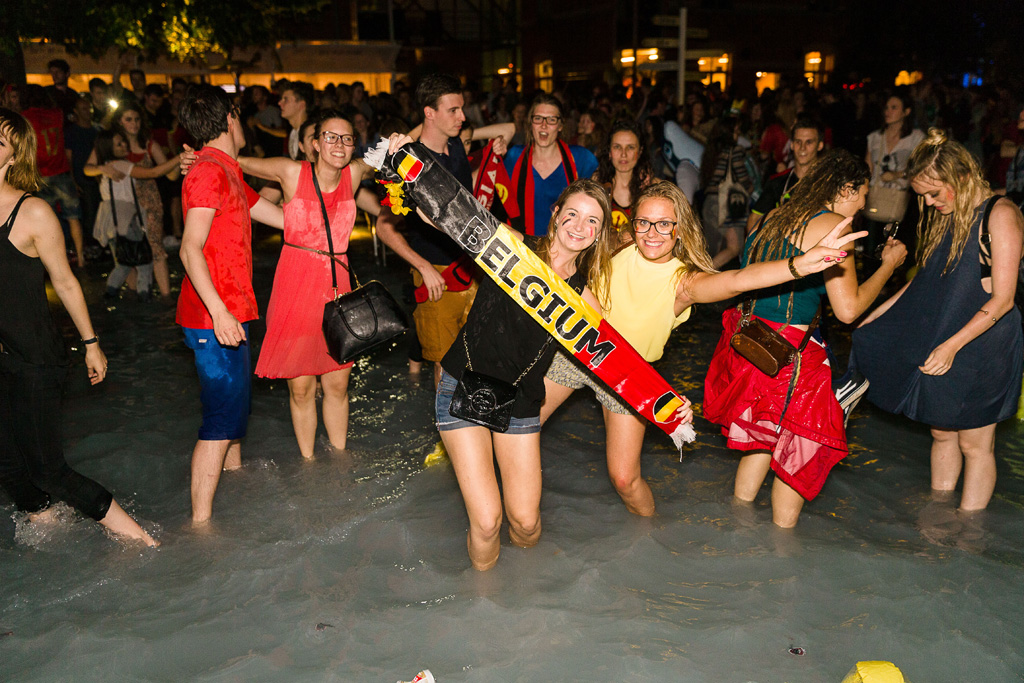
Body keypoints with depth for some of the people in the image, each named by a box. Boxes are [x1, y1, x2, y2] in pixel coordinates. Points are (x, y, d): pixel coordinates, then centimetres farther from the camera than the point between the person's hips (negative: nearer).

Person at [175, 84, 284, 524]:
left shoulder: (227, 173, 16)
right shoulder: (210, 172, -15)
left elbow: (284, 218, 23)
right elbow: (191, 249, -23)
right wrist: (219, 311, -30)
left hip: (227, 312, 10)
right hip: (215, 315, -10)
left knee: (235, 398, 24)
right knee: (224, 414, -8)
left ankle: (235, 472, 44)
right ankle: (200, 521, -2)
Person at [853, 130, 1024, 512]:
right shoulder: (944, 216, 9)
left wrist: (951, 346, -19)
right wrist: (877, 314, 14)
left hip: (981, 343, -7)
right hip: (939, 342, 7)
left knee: (974, 444, 4)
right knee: (941, 433, 14)